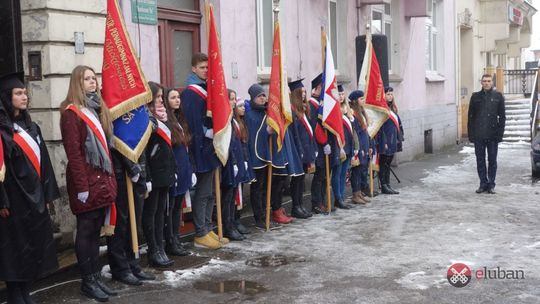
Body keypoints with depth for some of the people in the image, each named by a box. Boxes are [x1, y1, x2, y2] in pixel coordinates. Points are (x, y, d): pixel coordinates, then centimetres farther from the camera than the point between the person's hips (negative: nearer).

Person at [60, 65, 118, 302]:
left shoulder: (98, 109, 16)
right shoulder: (71, 112, -10)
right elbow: (73, 152, -16)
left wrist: (110, 177, 13)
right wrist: (81, 186, -19)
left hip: (102, 178, 8)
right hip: (86, 180, -8)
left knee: (96, 230, 11)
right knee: (86, 230, 0)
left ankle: (95, 276, 19)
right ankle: (87, 281, 7)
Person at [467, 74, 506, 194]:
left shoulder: (498, 96, 3)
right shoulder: (476, 96, 5)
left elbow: (502, 116, 4)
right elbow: (471, 116, 6)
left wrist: (500, 133, -4)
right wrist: (471, 134, -1)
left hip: (492, 135, -1)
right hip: (478, 135, 1)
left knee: (492, 160, 5)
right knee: (480, 160, 5)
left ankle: (491, 184, 14)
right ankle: (483, 184, 15)